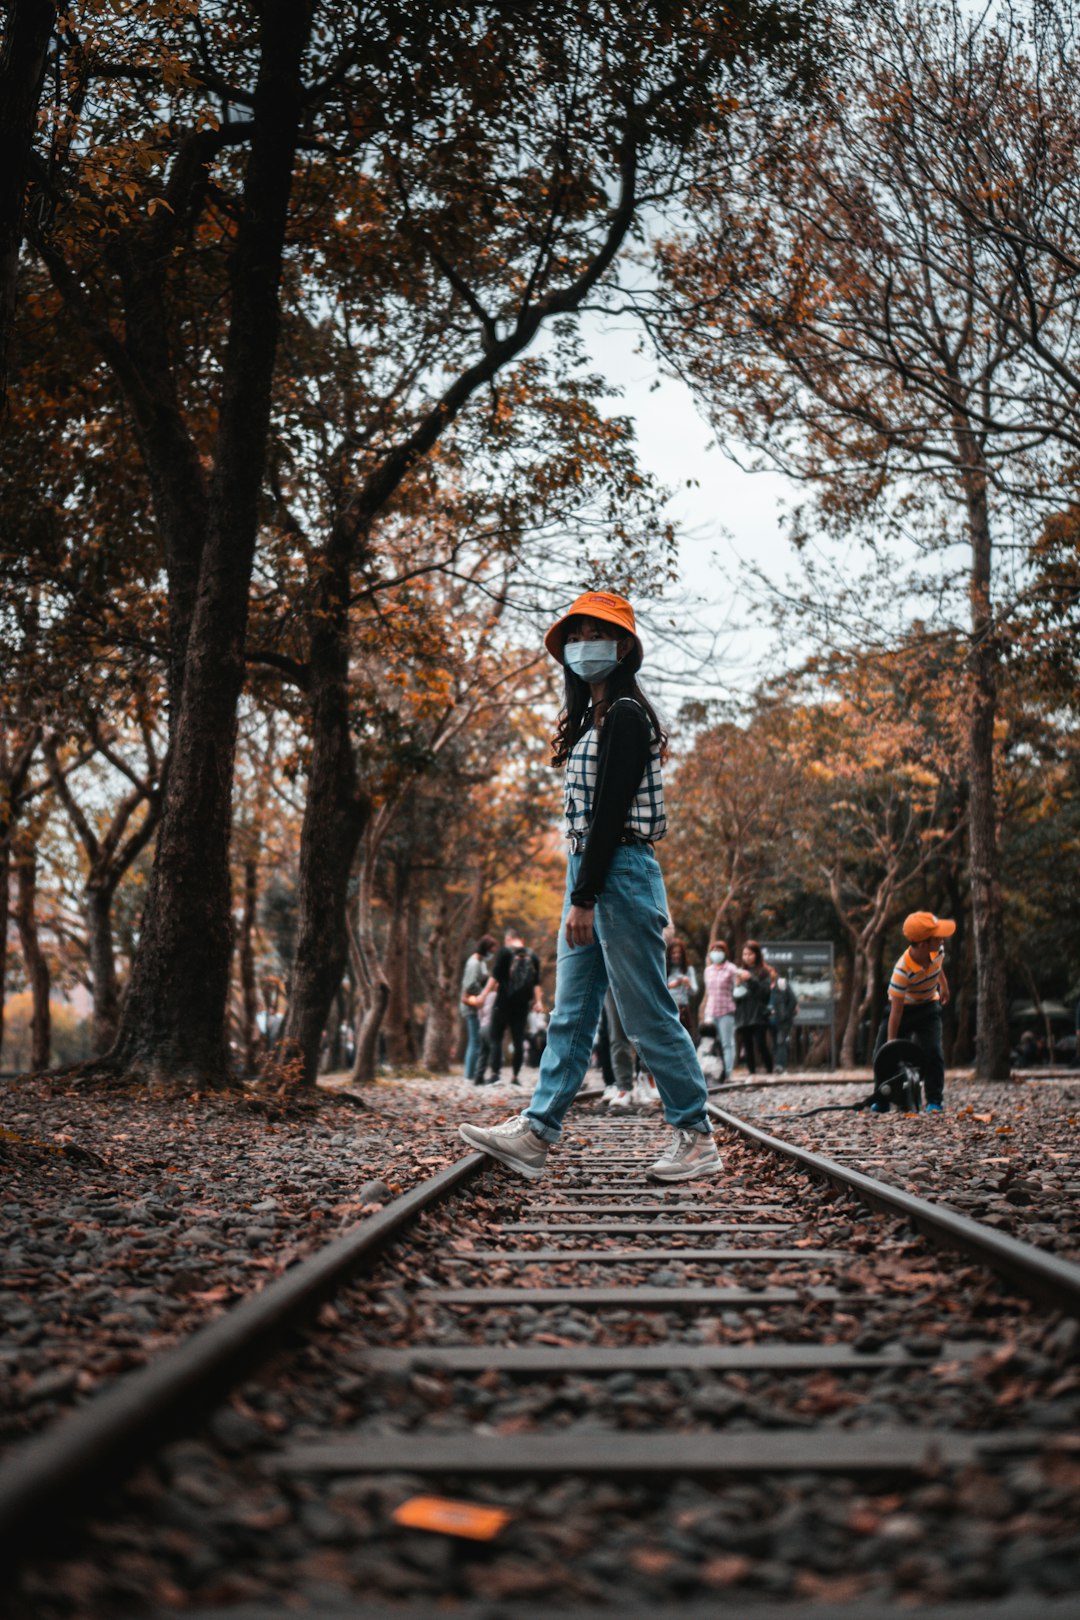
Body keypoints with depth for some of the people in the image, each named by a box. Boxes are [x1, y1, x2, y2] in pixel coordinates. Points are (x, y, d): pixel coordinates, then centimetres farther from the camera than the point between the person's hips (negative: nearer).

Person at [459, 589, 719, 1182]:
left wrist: (584, 898, -20)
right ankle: (536, 1132, 8)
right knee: (570, 1013, 7)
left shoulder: (625, 715, -10)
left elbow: (610, 810, -17)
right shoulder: (592, 720, 20)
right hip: (588, 873, 10)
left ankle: (696, 1137, 5)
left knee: (647, 1014, -4)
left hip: (620, 872, -10)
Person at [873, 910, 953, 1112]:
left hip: (928, 1006, 3)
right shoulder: (902, 971, -36)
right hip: (904, 1007, -3)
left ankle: (935, 1101, -6)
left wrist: (943, 985, 23)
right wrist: (891, 1043, -31)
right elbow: (896, 1011, -33)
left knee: (933, 1052, -15)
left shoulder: (938, 950, -21)